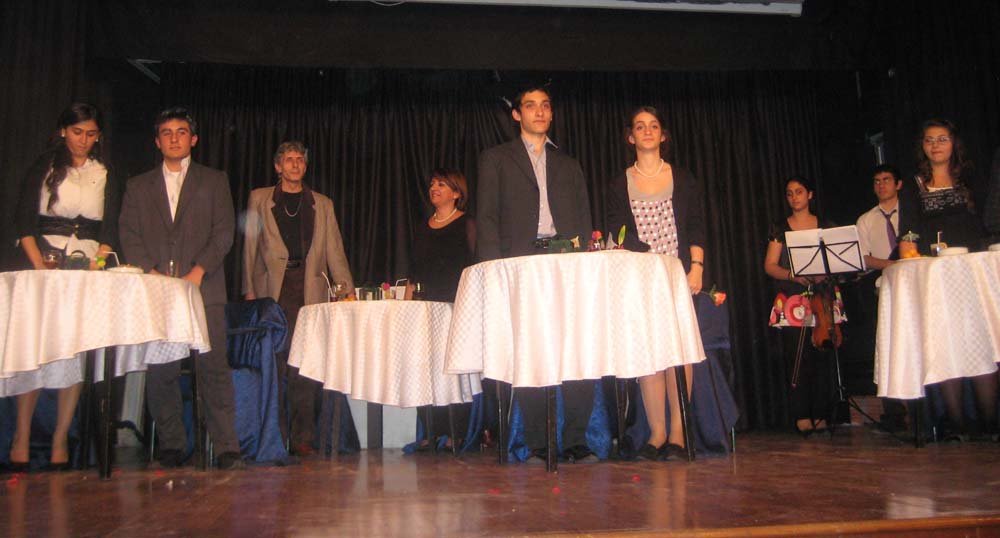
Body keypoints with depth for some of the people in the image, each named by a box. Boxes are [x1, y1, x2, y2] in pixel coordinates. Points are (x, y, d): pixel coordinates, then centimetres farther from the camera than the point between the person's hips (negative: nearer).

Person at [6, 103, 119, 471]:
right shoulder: (43, 168, 7)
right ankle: (21, 438, -1)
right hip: (46, 260, -2)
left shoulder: (105, 175, 14)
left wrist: (96, 265, -7)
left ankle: (60, 440, 4)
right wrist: (40, 267, -12)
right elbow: (25, 222, 1)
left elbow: (110, 230, 9)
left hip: (90, 265, 2)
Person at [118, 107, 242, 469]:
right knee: (159, 371, 0)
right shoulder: (138, 186, 19)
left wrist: (197, 272, -9)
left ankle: (226, 447, -6)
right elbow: (128, 235, 9)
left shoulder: (214, 181, 14)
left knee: (213, 367, -8)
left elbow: (224, 232, 4)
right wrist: (152, 273, -7)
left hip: (204, 288, -2)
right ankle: (172, 446, 10)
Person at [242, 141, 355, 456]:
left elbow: (334, 250, 13)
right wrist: (249, 289, 3)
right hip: (271, 289, 0)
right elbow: (250, 246, 12)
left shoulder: (322, 204, 19)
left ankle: (302, 436, 0)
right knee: (274, 362, -3)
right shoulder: (259, 199, 16)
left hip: (310, 290, 1)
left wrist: (346, 287, 1)